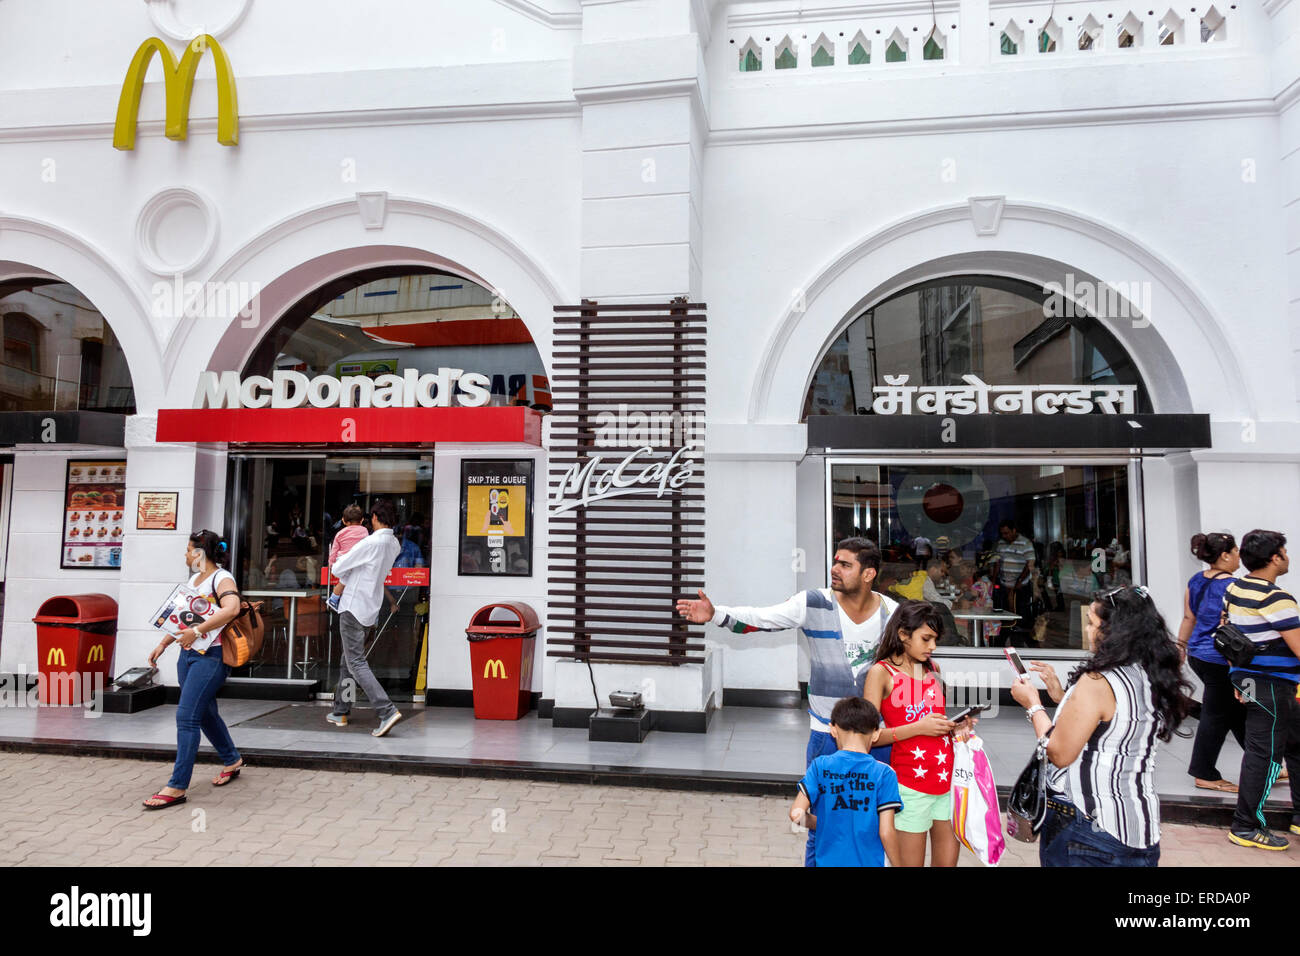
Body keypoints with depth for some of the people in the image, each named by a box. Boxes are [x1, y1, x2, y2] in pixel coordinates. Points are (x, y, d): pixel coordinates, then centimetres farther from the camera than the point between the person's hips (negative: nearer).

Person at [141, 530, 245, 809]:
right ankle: (232, 760, 35)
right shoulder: (194, 579, 15)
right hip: (188, 654, 9)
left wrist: (197, 631, -31)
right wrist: (163, 644, 19)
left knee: (187, 716, -10)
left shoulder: (222, 578, -13)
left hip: (211, 656, -9)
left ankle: (177, 787, -4)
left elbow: (231, 609, -32)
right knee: (205, 713, 17)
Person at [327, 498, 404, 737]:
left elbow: (337, 569, -9)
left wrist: (346, 579, 11)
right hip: (370, 608, 8)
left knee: (356, 662, -8)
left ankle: (387, 711, -17)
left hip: (354, 607, -8)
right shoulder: (395, 545, 4)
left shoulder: (370, 543, -19)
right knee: (349, 659, 19)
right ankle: (340, 712, 28)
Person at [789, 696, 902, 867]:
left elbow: (796, 813, -11)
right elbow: (886, 832, -11)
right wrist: (897, 864, 4)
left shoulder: (820, 766, -7)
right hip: (869, 862, -1)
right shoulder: (884, 774, -9)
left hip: (828, 861, 1)